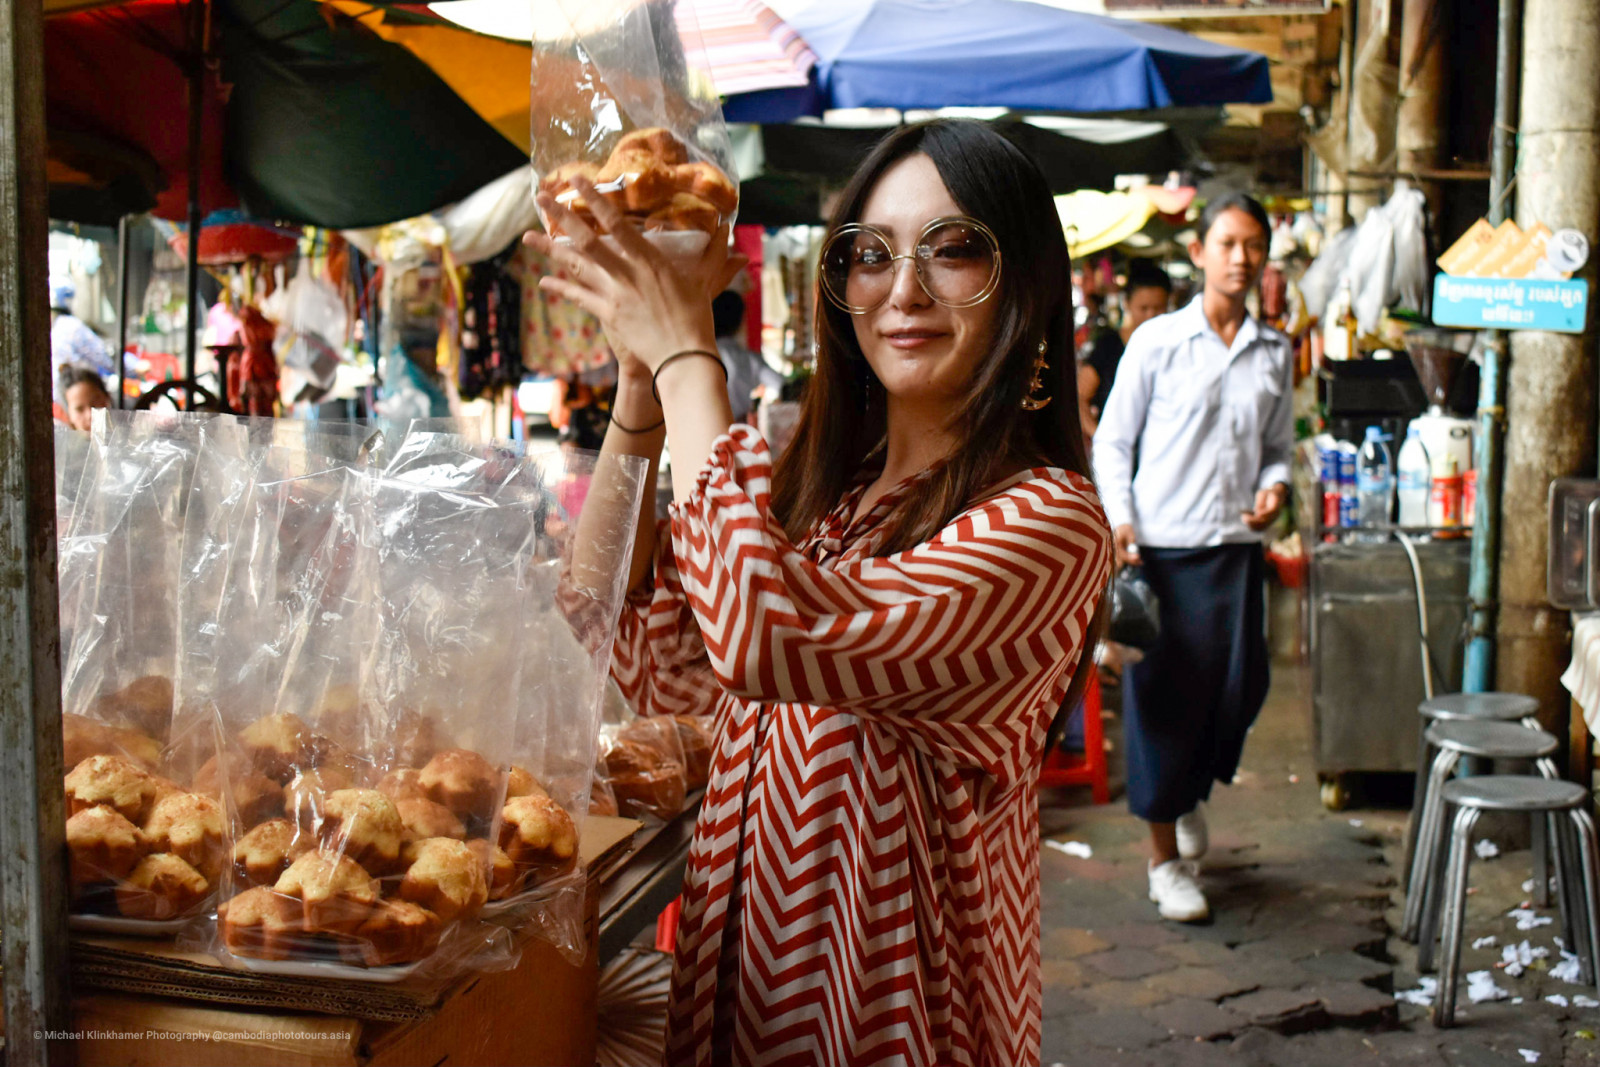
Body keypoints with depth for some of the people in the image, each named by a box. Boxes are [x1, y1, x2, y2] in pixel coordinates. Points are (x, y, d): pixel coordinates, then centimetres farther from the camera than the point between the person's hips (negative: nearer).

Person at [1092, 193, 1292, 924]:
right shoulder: (1157, 341, -2)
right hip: (1161, 545, -3)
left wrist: (1275, 486, -4)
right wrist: (1120, 521, -12)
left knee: (1238, 687, 6)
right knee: (1162, 697, 1)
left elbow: (1279, 445, 18)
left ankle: (1191, 790, 38)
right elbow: (1112, 442, 1)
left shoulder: (1275, 353, 9)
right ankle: (1167, 859, 14)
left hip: (1236, 544, 4)